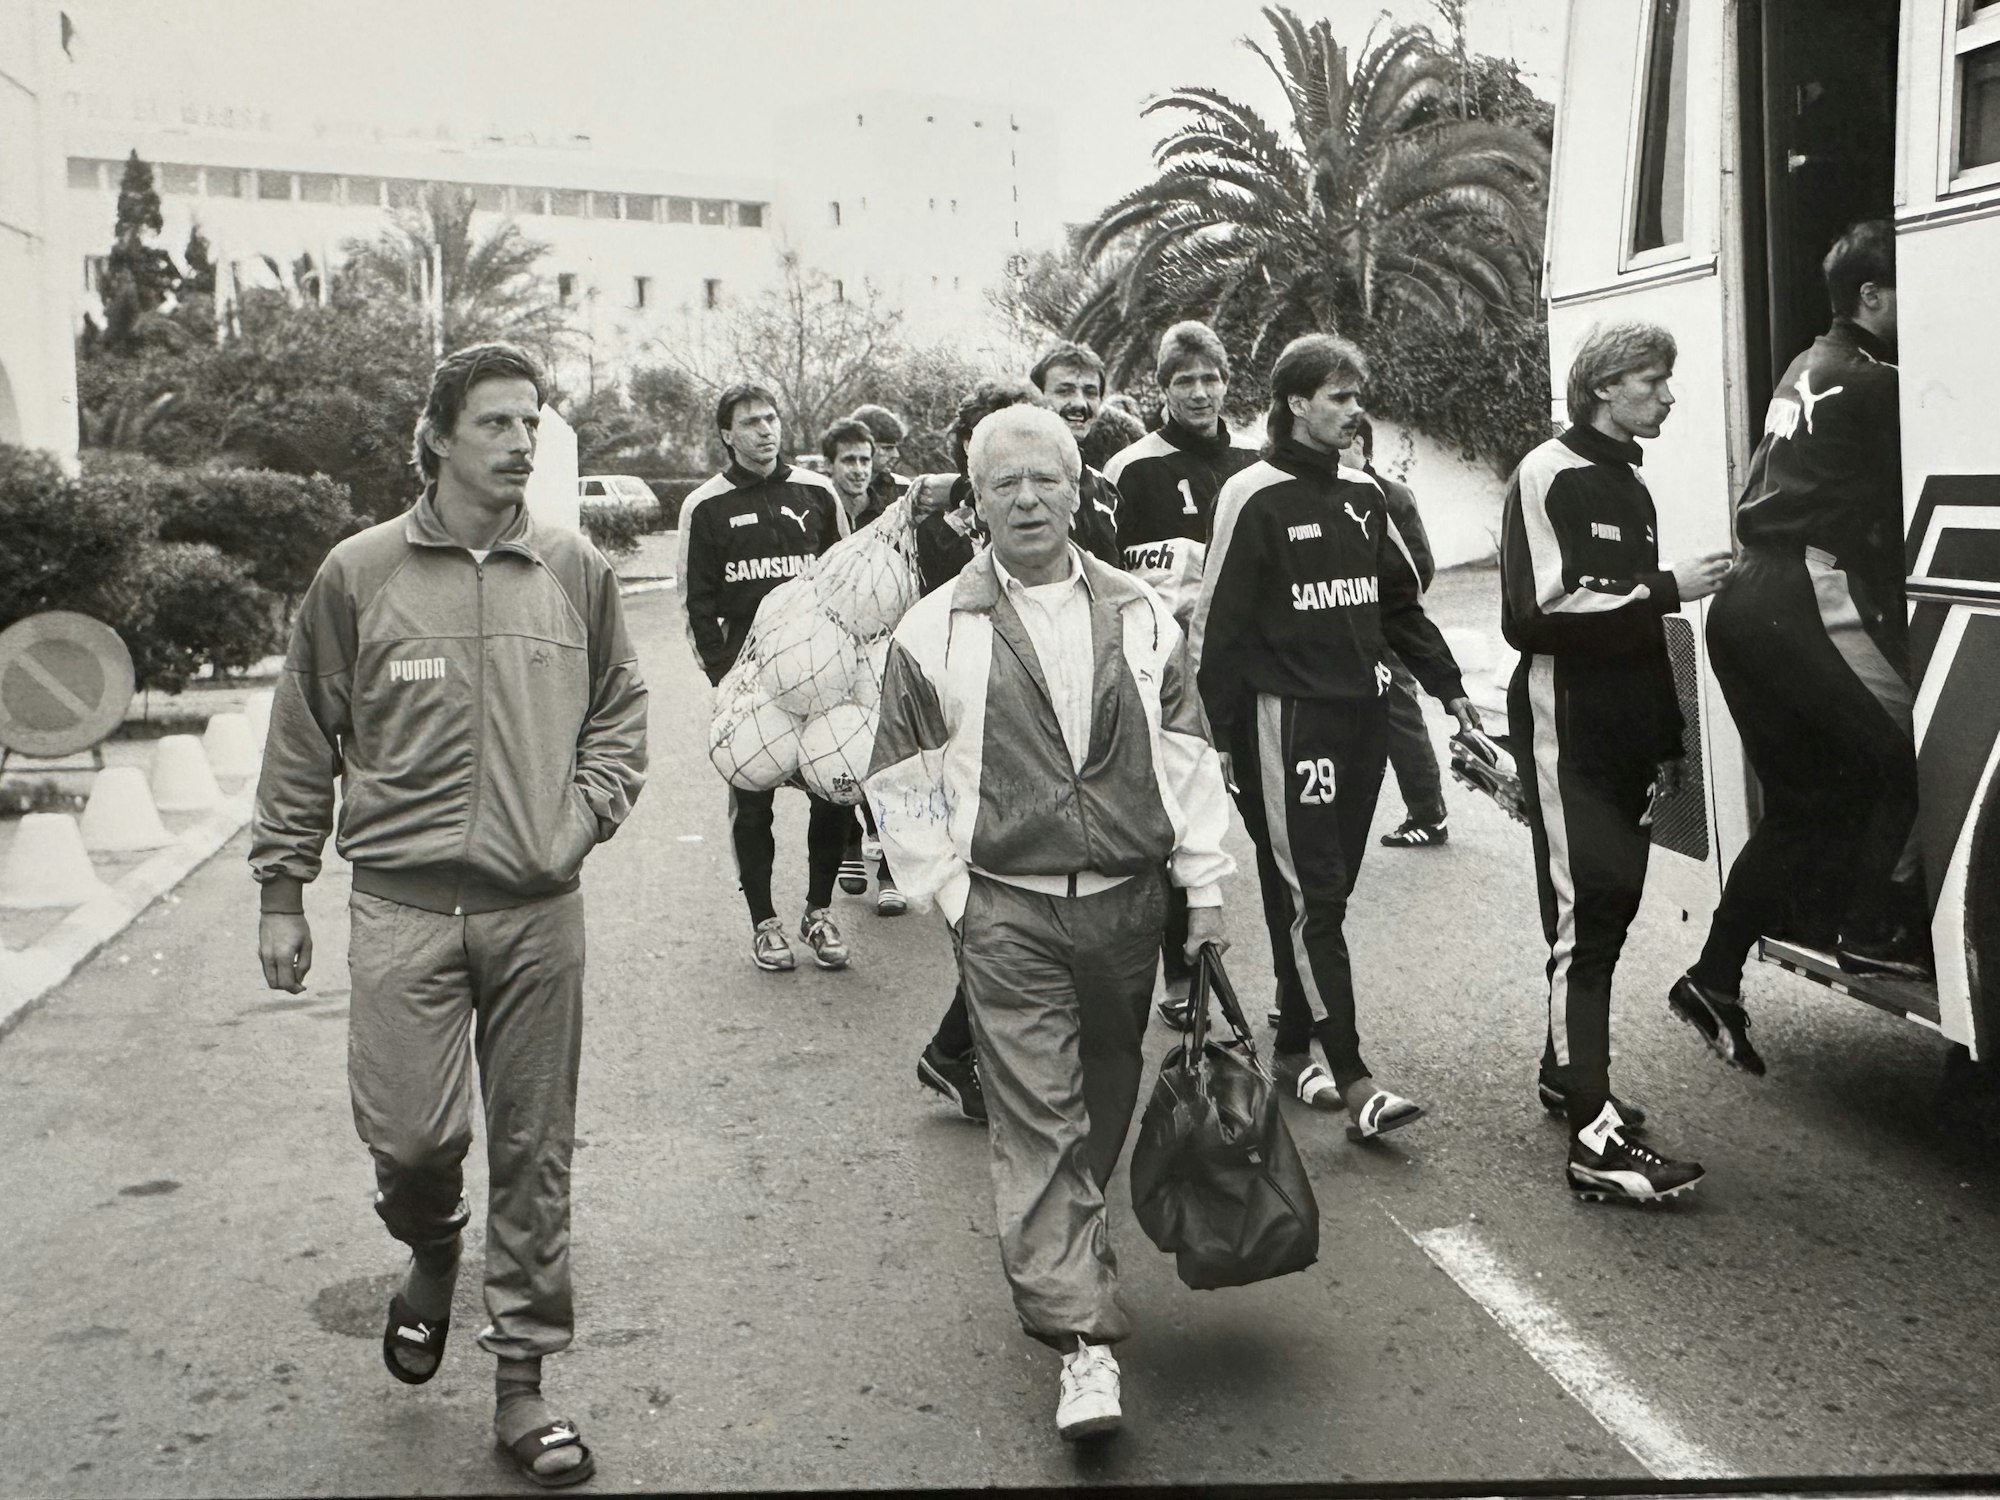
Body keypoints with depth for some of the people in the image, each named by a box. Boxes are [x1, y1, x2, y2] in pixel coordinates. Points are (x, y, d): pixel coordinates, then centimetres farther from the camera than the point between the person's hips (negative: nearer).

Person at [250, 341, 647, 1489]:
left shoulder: (578, 573, 5)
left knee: (534, 1148, 6)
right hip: (403, 906, -1)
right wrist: (282, 891, 7)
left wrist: (585, 812, -2)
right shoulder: (359, 574, 1)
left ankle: (522, 1382, 20)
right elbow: (303, 744, 6)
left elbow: (620, 713, 15)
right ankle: (433, 1251, 33)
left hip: (540, 909, 1)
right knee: (409, 1133, -5)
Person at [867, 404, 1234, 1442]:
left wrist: (1205, 888, 6)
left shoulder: (1142, 617, 6)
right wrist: (949, 891, -2)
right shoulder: (934, 632, -1)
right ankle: (1082, 1338, -4)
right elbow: (902, 782, 3)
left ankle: (1062, 1264, 39)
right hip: (1007, 915, -3)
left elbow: (1187, 757, 9)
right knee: (1038, 1117, -6)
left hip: (1127, 901, 3)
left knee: (1104, 1106, 15)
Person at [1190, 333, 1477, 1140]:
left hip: (1361, 713, 7)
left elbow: (1400, 601, 21)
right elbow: (1217, 624, -9)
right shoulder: (1253, 497, -8)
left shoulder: (1361, 493, 14)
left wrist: (1448, 685, 16)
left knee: (1324, 892, 10)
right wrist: (1222, 734, -10)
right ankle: (1352, 1080, -10)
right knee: (1307, 897, -8)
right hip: (1286, 718, -7)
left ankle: (1293, 1044, 23)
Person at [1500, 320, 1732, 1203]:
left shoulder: (1631, 488, 20)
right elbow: (1538, 614, -18)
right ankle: (1596, 1137, -16)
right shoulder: (1549, 478, -8)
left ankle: (1566, 1071, 26)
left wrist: (1668, 744, 22)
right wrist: (1665, 589, -18)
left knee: (1609, 906, 11)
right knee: (1587, 913, -14)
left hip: (1626, 738, 9)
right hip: (1567, 733, -9)